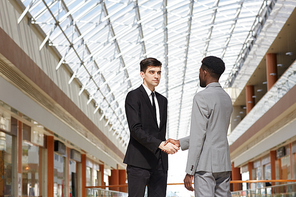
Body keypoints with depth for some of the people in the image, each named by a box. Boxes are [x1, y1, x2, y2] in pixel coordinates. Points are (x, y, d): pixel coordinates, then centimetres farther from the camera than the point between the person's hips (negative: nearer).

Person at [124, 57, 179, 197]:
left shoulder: (162, 100, 19)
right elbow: (135, 129, -15)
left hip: (159, 163, 6)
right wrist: (160, 144, -23)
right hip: (139, 161, -6)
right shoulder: (133, 96, -4)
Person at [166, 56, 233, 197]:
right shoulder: (227, 99, 16)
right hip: (223, 164, 8)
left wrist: (189, 172, -12)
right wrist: (180, 143, 25)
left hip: (206, 164, -8)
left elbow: (198, 137, -15)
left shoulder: (202, 98, -10)